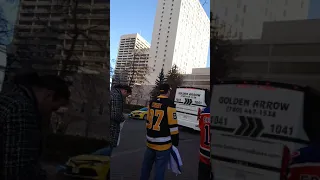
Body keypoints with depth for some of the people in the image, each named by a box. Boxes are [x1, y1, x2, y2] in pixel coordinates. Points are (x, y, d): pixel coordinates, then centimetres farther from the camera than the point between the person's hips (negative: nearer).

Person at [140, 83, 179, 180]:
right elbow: (173, 125, -14)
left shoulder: (151, 103, 6)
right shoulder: (169, 104, -15)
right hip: (163, 143, -6)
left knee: (147, 164, 22)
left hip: (151, 141, 7)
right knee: (160, 167, 4)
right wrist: (175, 141, -4)